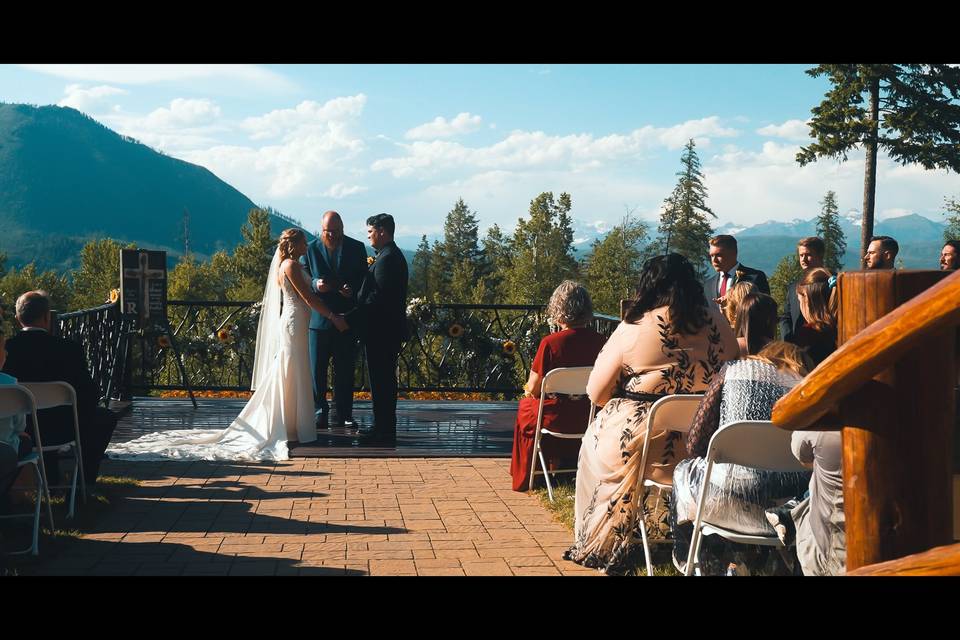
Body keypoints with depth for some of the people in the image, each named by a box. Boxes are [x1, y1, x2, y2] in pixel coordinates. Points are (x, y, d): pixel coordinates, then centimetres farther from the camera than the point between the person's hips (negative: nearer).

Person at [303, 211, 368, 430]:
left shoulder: (356, 248, 3)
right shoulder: (311, 249, 1)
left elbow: (364, 279, 6)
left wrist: (353, 289, -15)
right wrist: (315, 285, -18)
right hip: (319, 317, 0)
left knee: (345, 370, 6)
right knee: (317, 369, 0)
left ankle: (341, 414, 14)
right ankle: (320, 413, 9)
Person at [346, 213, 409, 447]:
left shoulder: (387, 258, -17)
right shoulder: (392, 255, 16)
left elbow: (378, 297, -23)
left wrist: (351, 317, -19)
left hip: (382, 330, -11)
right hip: (386, 329, 11)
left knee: (381, 379, -5)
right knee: (383, 378, 16)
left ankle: (385, 431, 0)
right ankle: (383, 425, 24)